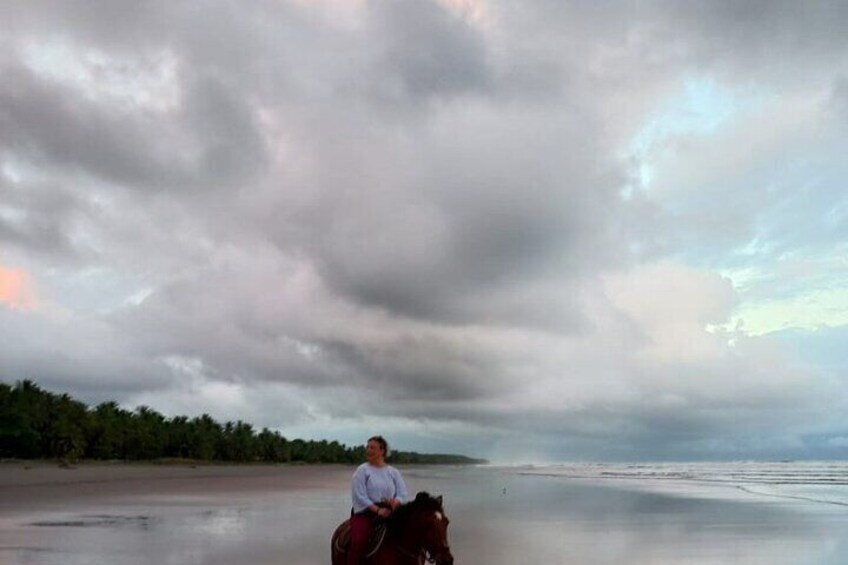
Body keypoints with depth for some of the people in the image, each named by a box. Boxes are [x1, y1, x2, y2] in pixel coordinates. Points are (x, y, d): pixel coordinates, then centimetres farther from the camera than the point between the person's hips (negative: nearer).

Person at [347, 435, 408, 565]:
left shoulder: (394, 472, 12)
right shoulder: (362, 470, 2)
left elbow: (402, 494, 5)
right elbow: (359, 496, -9)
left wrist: (395, 503, -19)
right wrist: (377, 510, -18)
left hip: (389, 513, 3)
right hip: (365, 512, -3)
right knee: (358, 540, -28)